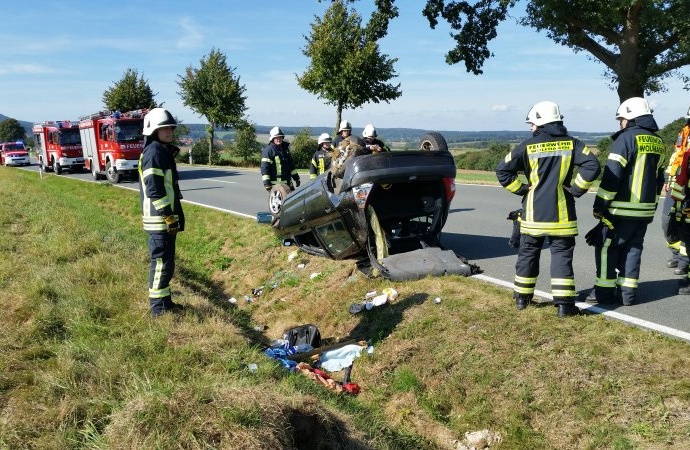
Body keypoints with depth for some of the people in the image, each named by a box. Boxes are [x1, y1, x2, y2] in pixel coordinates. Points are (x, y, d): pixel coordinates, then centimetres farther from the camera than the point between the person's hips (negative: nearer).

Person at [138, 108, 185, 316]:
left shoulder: (164, 151, 17)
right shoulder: (154, 152, -14)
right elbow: (154, 190, -22)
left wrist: (175, 215, 23)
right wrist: (170, 216, -22)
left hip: (166, 217, 10)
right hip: (160, 219, -10)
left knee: (165, 262, 16)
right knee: (162, 263, -4)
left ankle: (164, 302, 26)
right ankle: (158, 307, 4)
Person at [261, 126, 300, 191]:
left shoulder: (285, 148, 16)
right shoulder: (268, 150, -9)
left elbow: (291, 164, 23)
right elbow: (264, 167, -14)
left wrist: (296, 177, 20)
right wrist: (266, 183, -20)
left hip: (287, 183, 8)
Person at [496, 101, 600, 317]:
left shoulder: (528, 146, -2)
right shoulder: (571, 143, -1)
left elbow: (502, 170, -5)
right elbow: (592, 165, -13)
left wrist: (521, 189, 4)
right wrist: (576, 188, -3)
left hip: (533, 213, 1)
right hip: (561, 214, 0)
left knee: (528, 254, 14)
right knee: (562, 256, 5)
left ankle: (522, 297, 24)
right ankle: (564, 303, 2)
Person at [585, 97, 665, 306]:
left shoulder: (626, 138, -12)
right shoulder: (658, 142, 13)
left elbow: (612, 175, -17)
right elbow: (659, 178, 18)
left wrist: (599, 205, -12)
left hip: (622, 210, -7)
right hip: (645, 210, 8)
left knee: (606, 247, 2)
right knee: (632, 249, 13)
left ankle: (605, 291, 5)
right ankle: (628, 294, 15)